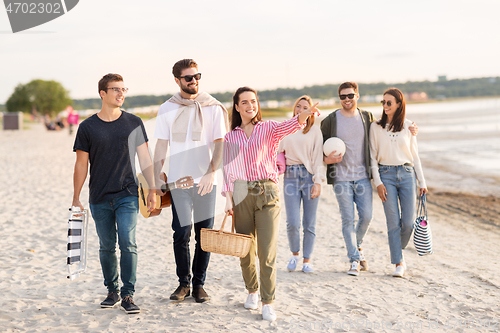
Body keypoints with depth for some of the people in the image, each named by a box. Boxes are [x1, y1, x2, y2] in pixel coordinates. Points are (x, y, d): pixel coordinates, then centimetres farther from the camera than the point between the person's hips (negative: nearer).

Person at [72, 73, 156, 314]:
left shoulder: (134, 123, 4)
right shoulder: (87, 127, 2)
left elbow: (144, 159, 7)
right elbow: (81, 164, 5)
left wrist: (153, 190, 2)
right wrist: (76, 199, 4)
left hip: (127, 195, -1)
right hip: (99, 199, 1)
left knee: (128, 244, -10)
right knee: (106, 247, 10)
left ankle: (128, 295, -3)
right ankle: (112, 291, 25)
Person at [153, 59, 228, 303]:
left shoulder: (213, 107, 3)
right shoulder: (167, 109, 7)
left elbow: (219, 143, 0)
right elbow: (161, 146, 9)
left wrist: (211, 173, -14)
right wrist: (155, 179, 4)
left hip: (205, 180, 0)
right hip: (178, 180, 0)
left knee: (204, 234, 4)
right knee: (181, 232, -8)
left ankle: (199, 284, 17)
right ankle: (183, 283, 9)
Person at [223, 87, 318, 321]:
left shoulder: (268, 128, 5)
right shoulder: (231, 137, 13)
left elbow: (287, 127, -17)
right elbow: (229, 168, 9)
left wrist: (303, 115, -39)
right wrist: (228, 198, -4)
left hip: (267, 192, -2)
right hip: (241, 194, 2)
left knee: (267, 251, -8)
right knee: (245, 250, 8)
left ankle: (267, 302, -1)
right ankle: (252, 291, 31)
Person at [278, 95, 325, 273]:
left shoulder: (315, 130, 6)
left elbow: (318, 157, 2)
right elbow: (277, 153, 17)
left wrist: (317, 182, -7)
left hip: (309, 176, -1)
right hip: (290, 177, 1)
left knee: (309, 223, 0)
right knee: (292, 223, -8)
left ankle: (307, 259, 14)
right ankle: (294, 254, 17)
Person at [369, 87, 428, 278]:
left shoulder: (407, 126, 7)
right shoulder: (376, 127, 3)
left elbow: (414, 155, 11)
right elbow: (372, 156, 3)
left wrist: (422, 182, 8)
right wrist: (378, 182, -6)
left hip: (407, 174, 2)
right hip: (386, 175, -1)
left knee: (408, 222, -1)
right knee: (393, 222, -4)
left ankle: (398, 250, 27)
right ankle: (399, 263, 3)